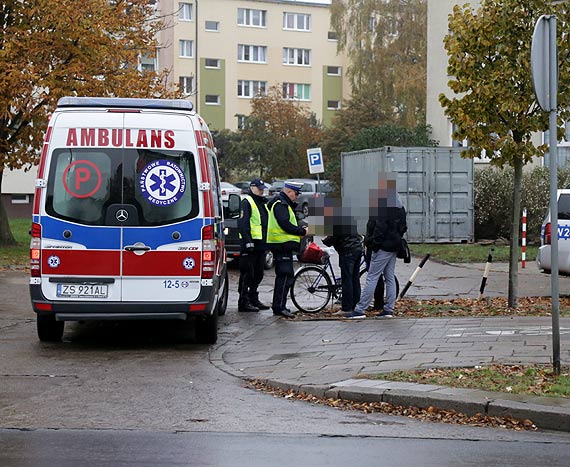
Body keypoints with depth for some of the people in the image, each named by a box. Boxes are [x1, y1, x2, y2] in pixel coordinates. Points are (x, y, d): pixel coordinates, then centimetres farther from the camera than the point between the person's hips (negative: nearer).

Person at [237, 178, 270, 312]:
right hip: (250, 244, -9)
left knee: (258, 274, 14)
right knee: (247, 274, -7)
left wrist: (268, 241, 22)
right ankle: (244, 302, -4)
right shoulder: (247, 202, -8)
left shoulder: (263, 203, 21)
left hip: (261, 244, 9)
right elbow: (243, 223, -16)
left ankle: (253, 299, 22)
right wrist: (248, 241, -23)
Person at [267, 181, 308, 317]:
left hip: (283, 245, 11)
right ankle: (279, 307, -12)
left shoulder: (283, 203, 21)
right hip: (282, 245, -11)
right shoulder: (280, 204, -13)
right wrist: (302, 231, -13)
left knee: (283, 276, 15)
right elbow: (285, 225, -22)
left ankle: (278, 306, 20)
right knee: (285, 276, -12)